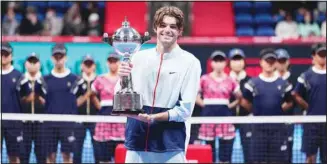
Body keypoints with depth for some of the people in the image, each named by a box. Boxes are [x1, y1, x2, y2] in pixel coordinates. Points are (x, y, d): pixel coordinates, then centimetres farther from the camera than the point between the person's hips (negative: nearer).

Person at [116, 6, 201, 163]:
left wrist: (152, 118, -17)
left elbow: (185, 109, -5)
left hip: (170, 144, -3)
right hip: (137, 140, 3)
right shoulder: (139, 57, 9)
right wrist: (122, 78, -11)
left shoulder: (190, 62, -1)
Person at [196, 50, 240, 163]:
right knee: (209, 145, 2)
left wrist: (230, 106, 1)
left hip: (225, 114, 1)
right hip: (209, 114, -1)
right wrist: (204, 105, -4)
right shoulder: (205, 79, 1)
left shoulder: (230, 81, 5)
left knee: (226, 145, -1)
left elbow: (240, 98, 13)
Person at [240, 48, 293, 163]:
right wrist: (256, 111, 5)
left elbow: (289, 103, 14)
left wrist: (279, 110, 4)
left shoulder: (284, 84, 5)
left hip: (277, 128, 2)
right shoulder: (253, 83, -1)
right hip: (259, 127, -1)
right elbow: (244, 102, 6)